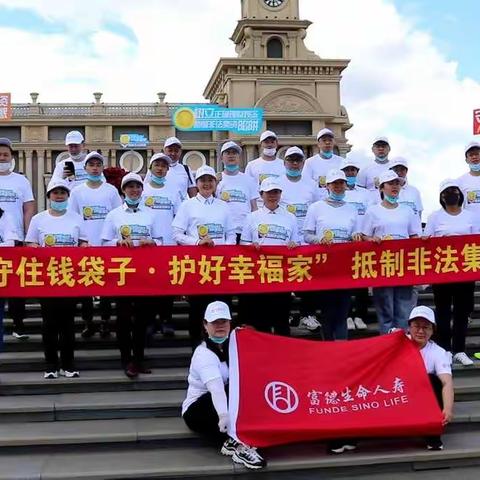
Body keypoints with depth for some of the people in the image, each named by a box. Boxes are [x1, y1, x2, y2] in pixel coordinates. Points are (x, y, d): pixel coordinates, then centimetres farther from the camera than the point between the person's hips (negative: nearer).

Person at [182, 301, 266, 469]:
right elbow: (216, 387, -41)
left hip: (225, 407, 7)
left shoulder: (231, 345, 2)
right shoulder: (204, 354, -22)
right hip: (197, 411, -7)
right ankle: (236, 444, -31)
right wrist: (224, 415, -51)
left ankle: (230, 442, -28)